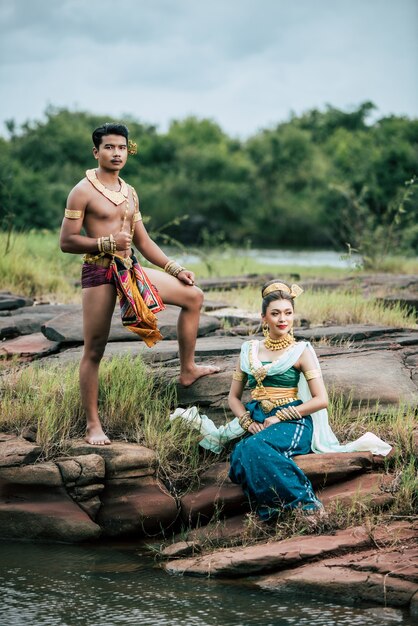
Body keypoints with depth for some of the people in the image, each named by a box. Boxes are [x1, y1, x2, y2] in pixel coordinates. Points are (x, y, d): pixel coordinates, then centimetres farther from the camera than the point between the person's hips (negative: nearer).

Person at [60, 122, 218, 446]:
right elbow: (66, 242, -11)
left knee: (193, 296, 9)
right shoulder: (83, 192, -8)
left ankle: (187, 369, 18)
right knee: (94, 351, -4)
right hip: (99, 273, -7)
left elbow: (143, 240, 20)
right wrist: (108, 243, -19)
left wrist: (175, 269, 14)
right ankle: (93, 425, 3)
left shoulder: (129, 193, 14)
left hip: (130, 269, 7)